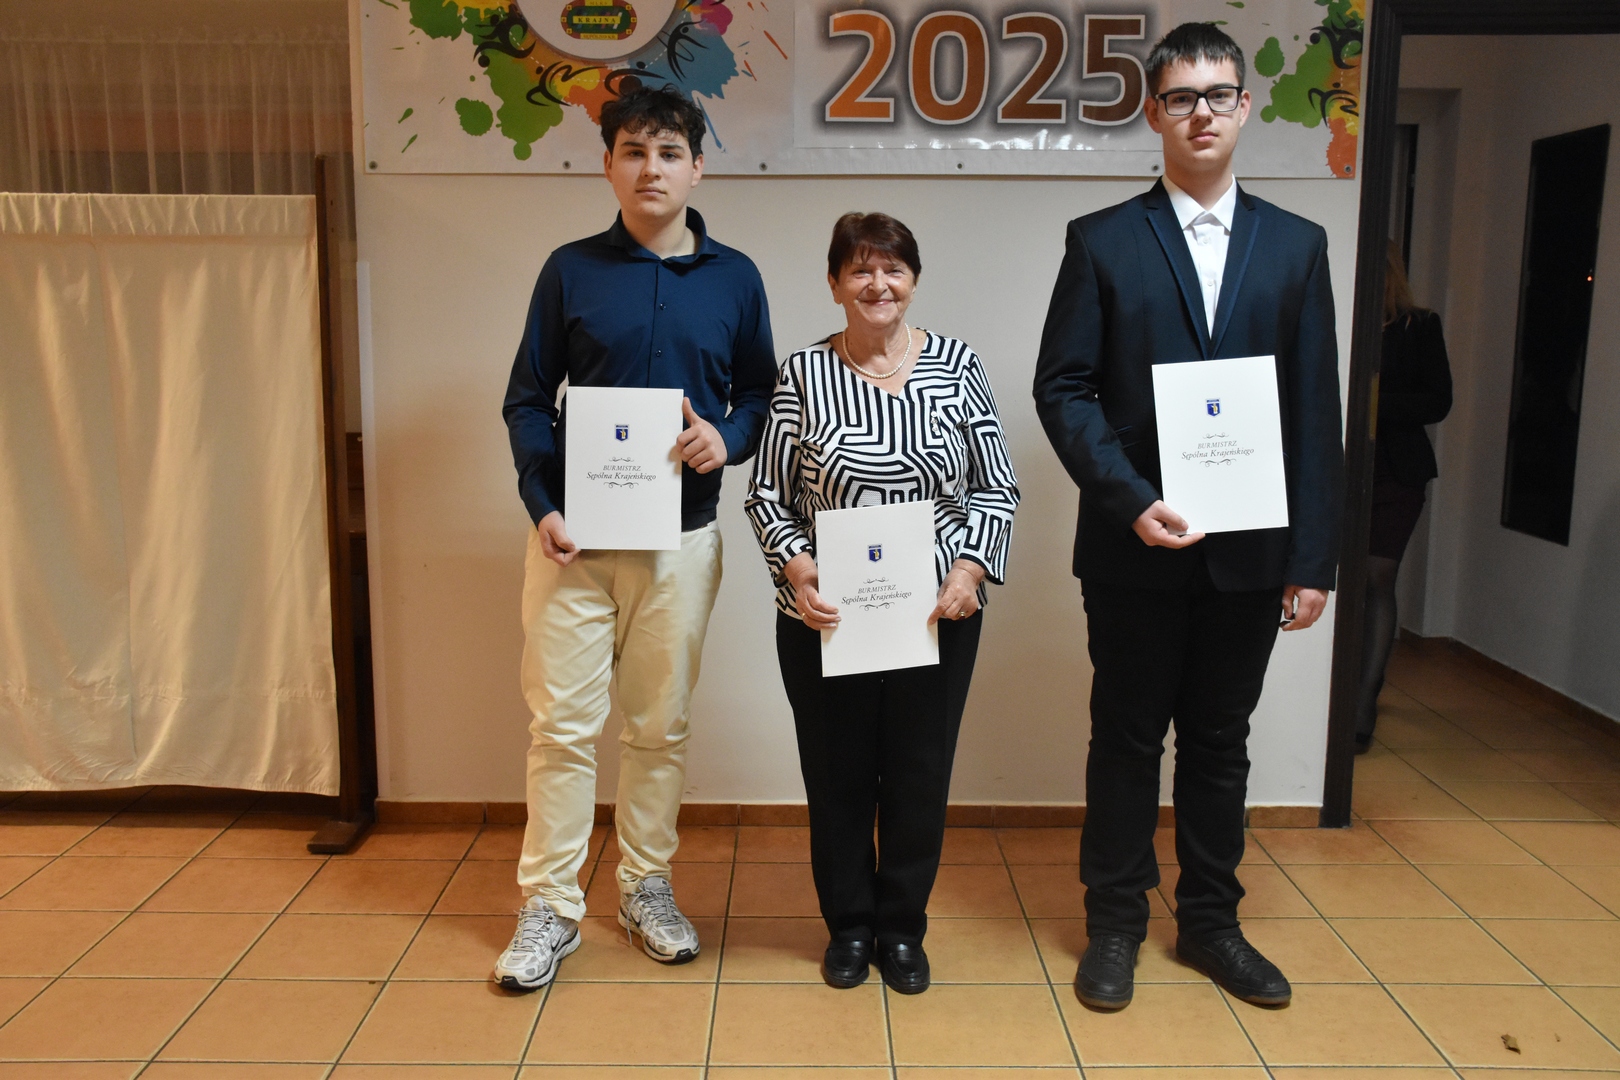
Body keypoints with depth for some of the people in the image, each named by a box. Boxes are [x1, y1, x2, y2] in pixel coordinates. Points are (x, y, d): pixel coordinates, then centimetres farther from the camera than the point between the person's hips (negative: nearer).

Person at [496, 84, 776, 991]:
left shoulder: (733, 277, 4)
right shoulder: (571, 270, 1)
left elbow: (761, 390, 10)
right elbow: (527, 400, 2)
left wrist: (729, 437, -12)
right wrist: (543, 504, -11)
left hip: (680, 535, 1)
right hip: (573, 534, -1)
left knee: (661, 724, 11)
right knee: (562, 722, 3)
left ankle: (647, 886, 29)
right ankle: (551, 906, 18)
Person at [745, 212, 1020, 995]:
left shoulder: (956, 366, 1)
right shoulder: (804, 373, -1)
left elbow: (996, 490, 3)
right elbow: (767, 496, 0)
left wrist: (971, 567, -11)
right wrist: (798, 572, -15)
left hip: (937, 616, 1)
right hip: (824, 620, 0)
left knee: (920, 778, 10)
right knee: (837, 776, 11)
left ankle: (901, 930, 31)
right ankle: (848, 925, 33)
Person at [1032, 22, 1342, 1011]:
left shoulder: (1297, 245, 7)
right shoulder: (1103, 242, 1)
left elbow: (1317, 413, 4)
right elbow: (1063, 386, -5)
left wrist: (1315, 557, -1)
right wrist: (1132, 501, -16)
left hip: (1249, 550, 2)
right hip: (1137, 547, -2)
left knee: (1220, 741, 14)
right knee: (1128, 737, 9)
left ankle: (1210, 920, 30)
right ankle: (1115, 922, 25)